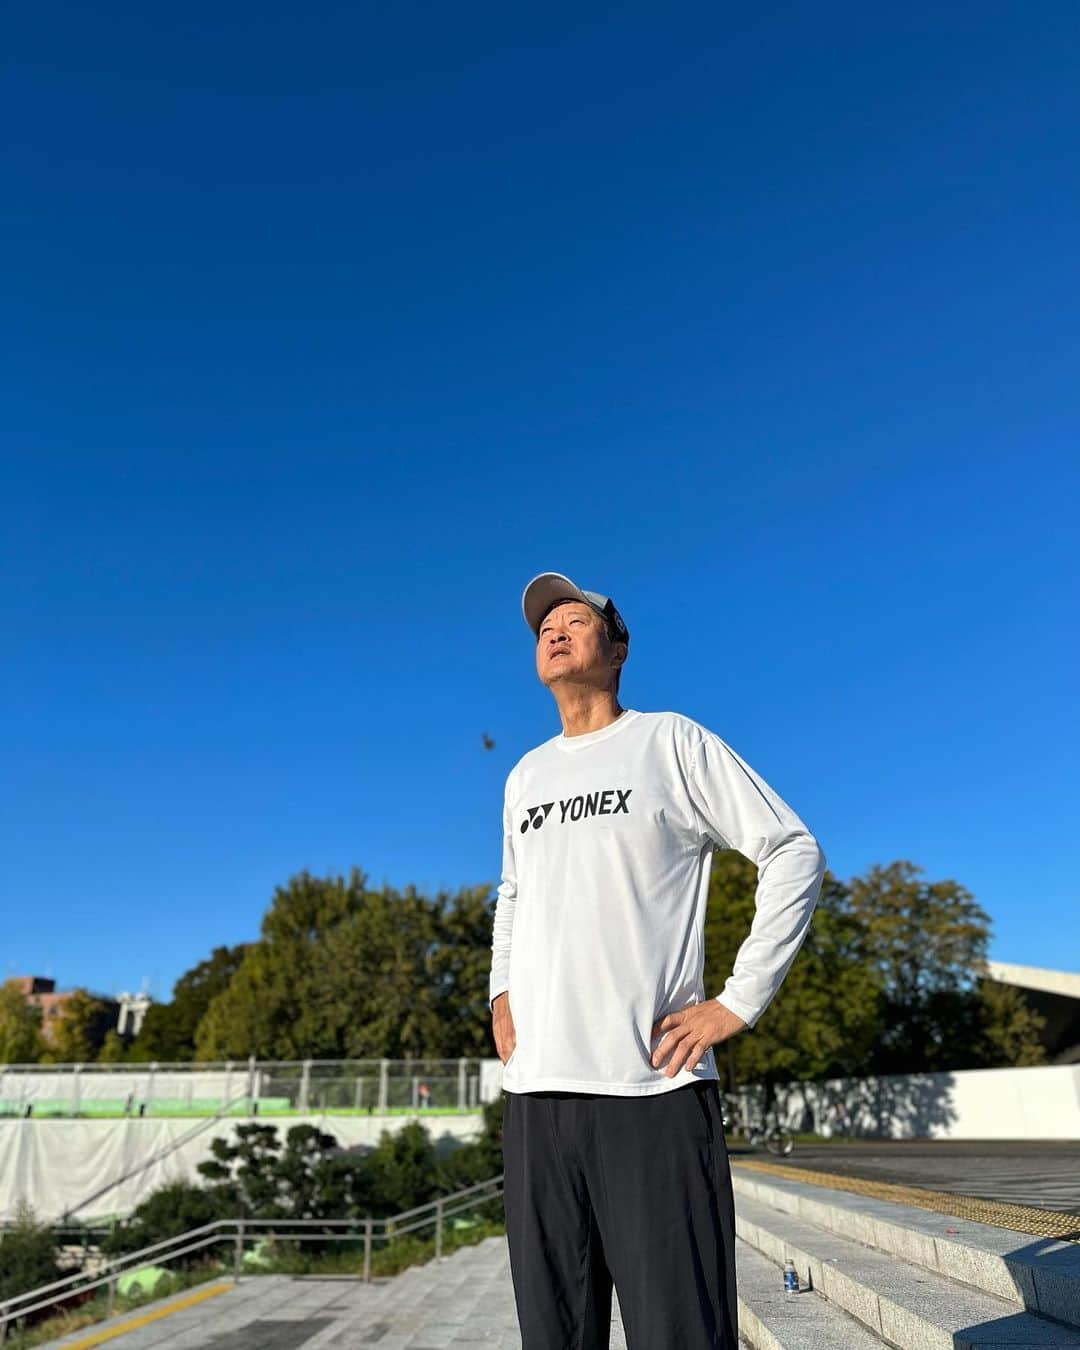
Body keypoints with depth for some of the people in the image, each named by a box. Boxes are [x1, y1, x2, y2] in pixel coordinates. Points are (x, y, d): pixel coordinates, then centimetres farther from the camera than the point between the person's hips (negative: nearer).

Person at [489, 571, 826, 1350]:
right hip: (535, 1089, 5)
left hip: (654, 1087, -5)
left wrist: (741, 1000, -9)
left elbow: (794, 853, -3)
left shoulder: (669, 740, 0)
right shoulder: (524, 776, 16)